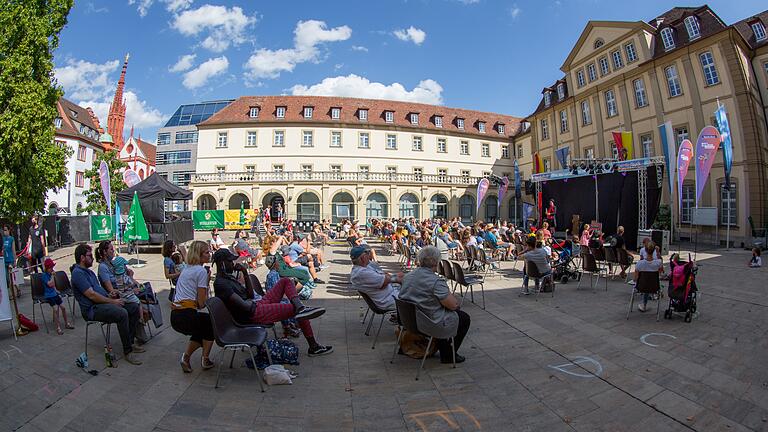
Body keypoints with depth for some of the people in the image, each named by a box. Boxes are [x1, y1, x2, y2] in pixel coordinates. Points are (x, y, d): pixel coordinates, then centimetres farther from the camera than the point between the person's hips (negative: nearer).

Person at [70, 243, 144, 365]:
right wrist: (112, 302, -15)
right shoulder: (77, 273, -13)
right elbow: (91, 295, -20)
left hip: (103, 303, 10)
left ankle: (129, 342, 5)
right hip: (92, 309, -10)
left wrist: (109, 295, 3)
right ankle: (127, 351, -23)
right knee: (122, 314, -33)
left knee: (134, 307, -2)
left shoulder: (89, 271, 19)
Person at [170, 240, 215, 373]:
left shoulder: (186, 269, 17)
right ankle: (205, 359, 23)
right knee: (212, 322, 19)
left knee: (201, 328, 32)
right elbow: (201, 303, -11)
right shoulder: (201, 271, -10)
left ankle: (186, 357, 18)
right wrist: (207, 283, -1)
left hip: (175, 317, 8)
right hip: (186, 316, -8)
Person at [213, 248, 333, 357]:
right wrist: (254, 302, -6)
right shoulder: (220, 283, -16)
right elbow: (244, 306, -26)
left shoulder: (228, 277, 15)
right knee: (298, 312, -8)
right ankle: (314, 347, 3)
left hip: (257, 305, 10)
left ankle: (300, 308, -18)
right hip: (253, 315, -10)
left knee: (286, 281, 10)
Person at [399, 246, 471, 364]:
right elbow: (454, 305, -22)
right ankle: (448, 355, 20)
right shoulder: (436, 282, -25)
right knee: (464, 318, 14)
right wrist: (448, 293, 2)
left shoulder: (408, 276, -1)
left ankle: (443, 349, 35)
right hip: (431, 324, -8)